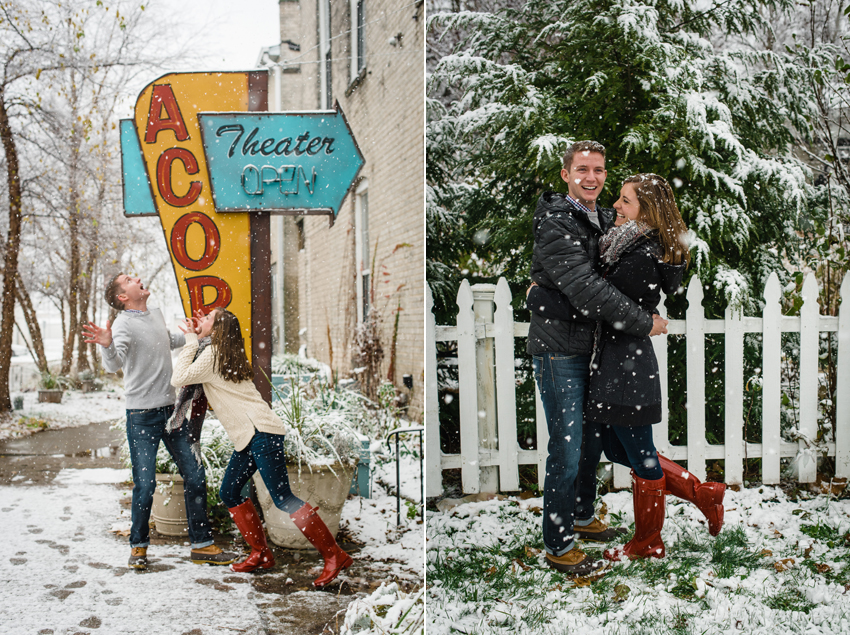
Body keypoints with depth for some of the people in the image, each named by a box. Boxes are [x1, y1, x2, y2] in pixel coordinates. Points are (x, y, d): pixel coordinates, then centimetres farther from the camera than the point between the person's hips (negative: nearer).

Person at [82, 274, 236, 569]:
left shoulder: (156, 315, 11)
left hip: (171, 409, 7)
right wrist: (107, 345, -49)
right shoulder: (124, 323, -11)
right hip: (142, 416, -6)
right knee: (145, 484, -5)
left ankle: (202, 545, 15)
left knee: (195, 476, 6)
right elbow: (114, 364, -29)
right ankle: (138, 547, 16)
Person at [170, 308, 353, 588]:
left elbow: (178, 378, -12)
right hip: (248, 437, 10)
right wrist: (196, 339, 21)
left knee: (282, 497, -12)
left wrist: (191, 342, -3)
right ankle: (261, 554, 17)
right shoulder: (223, 355, 21)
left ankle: (334, 555, -9)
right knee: (229, 492, 12)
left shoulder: (213, 354, -7)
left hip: (260, 433, -10)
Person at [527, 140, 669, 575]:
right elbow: (585, 288, -26)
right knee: (567, 450, -4)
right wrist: (645, 323, -21)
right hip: (558, 351, -8)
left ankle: (582, 518, 38)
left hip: (589, 347, 9)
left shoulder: (603, 220, 9)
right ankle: (558, 546, 9)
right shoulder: (555, 225, -17)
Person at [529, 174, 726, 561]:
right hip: (611, 365, 10)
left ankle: (647, 545, 25)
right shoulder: (627, 247, 10)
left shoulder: (641, 261, -20)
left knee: (639, 456, 7)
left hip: (627, 368, -10)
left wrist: (536, 296, -13)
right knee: (616, 449, 19)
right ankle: (703, 493, 31)